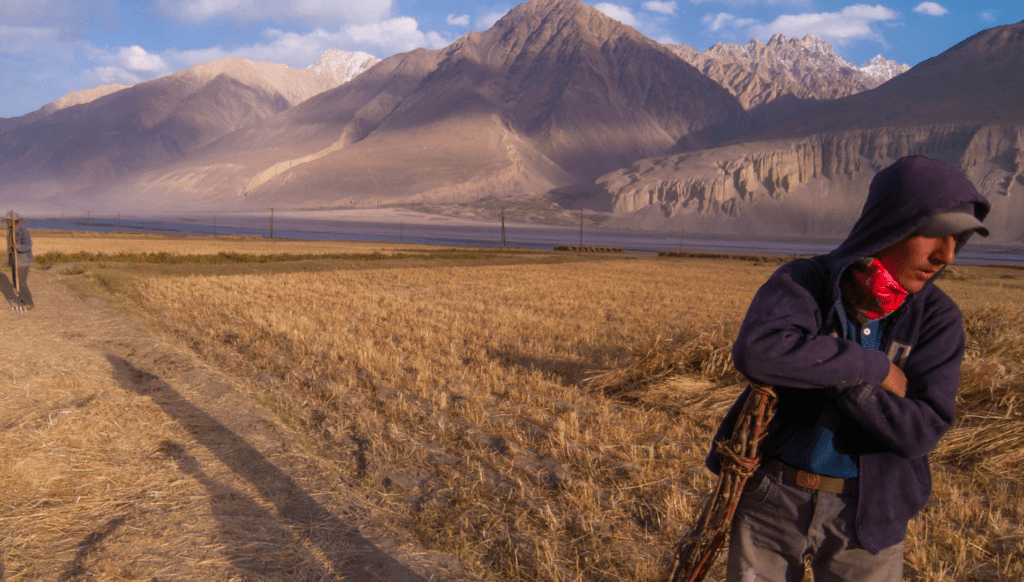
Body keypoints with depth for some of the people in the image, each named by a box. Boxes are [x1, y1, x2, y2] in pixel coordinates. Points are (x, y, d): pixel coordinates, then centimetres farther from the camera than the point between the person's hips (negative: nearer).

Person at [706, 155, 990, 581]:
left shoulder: (938, 319, -7)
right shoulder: (801, 282, -13)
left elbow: (921, 430, -16)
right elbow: (757, 352, -34)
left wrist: (838, 377, -29)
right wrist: (874, 368, -26)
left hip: (864, 513, 2)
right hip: (771, 497, -1)